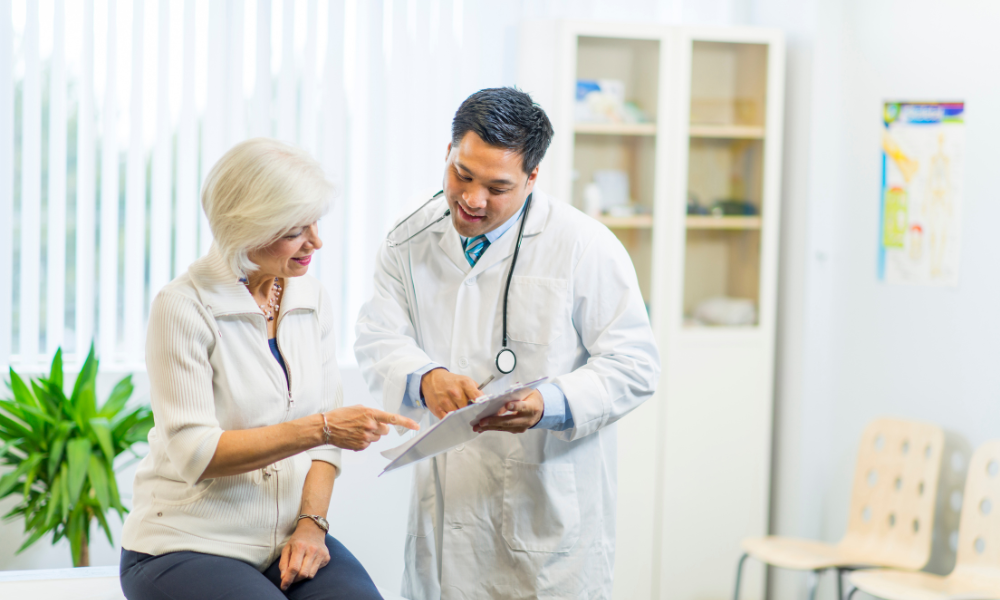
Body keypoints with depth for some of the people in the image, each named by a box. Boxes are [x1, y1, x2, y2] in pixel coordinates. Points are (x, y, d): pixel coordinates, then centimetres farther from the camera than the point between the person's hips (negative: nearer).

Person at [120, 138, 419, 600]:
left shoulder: (313, 301, 7)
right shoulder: (182, 307, -11)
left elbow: (324, 439, 9)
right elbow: (195, 453, -16)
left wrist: (311, 522, -7)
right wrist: (319, 427, -22)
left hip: (285, 542, 4)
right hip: (187, 545, -4)